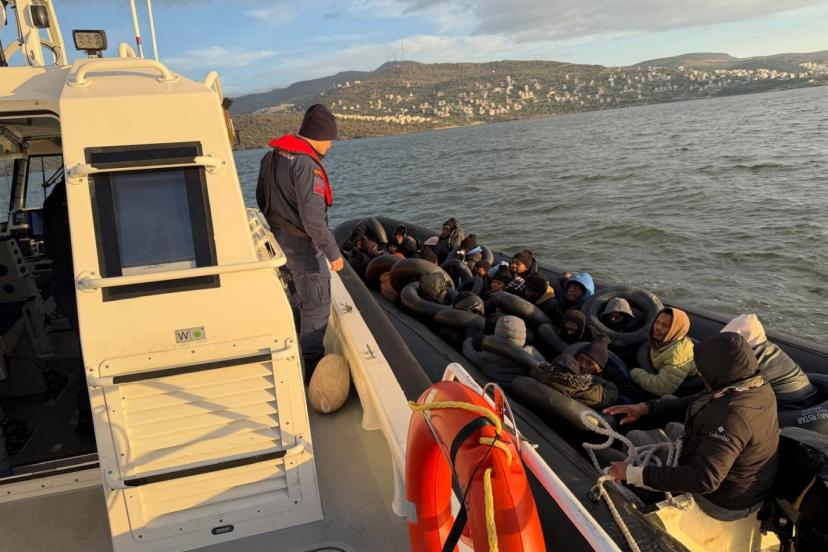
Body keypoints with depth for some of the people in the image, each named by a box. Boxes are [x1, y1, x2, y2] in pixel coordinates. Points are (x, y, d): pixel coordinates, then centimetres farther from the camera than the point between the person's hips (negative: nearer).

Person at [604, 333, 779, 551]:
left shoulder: (732, 417, -35)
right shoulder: (757, 386, -7)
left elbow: (703, 479, -36)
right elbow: (695, 406, 4)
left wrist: (635, 474, -33)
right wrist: (646, 407, -5)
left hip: (721, 505, -8)